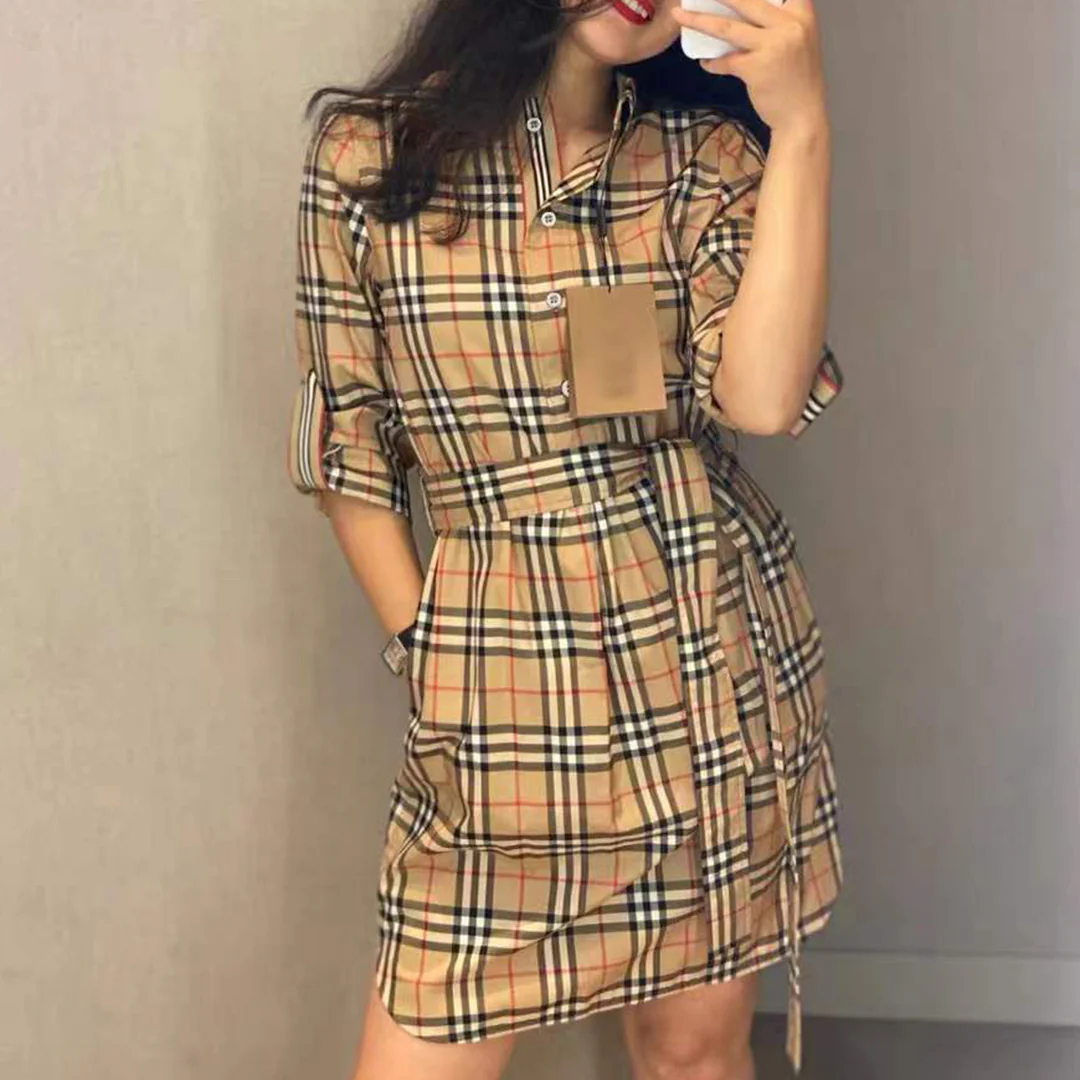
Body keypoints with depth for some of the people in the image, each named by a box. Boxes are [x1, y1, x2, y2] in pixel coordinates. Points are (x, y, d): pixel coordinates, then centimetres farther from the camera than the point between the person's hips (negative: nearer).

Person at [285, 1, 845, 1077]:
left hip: (718, 655, 2)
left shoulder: (706, 161, 3)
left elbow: (762, 396, -14)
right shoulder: (368, 154, -1)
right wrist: (426, 658, -1)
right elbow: (348, 457, 4)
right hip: (502, 670, -1)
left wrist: (800, 126, -14)